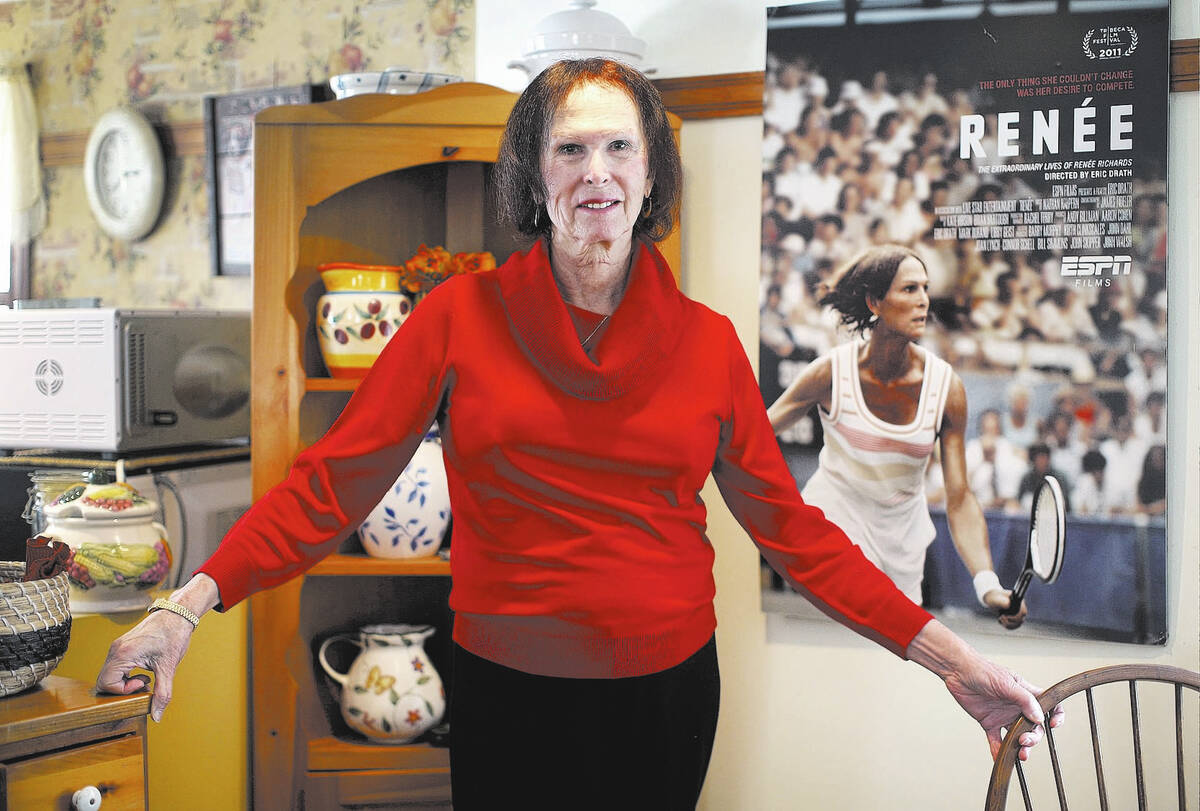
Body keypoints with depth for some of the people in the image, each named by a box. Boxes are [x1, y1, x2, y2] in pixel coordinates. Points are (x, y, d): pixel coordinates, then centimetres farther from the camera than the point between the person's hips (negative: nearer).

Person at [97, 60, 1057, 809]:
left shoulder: (707, 341, 0)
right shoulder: (463, 315, -5)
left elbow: (790, 527, 3)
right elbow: (333, 481, -8)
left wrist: (946, 654, -2)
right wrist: (188, 606, -19)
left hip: (669, 692, 2)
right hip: (510, 695, -2)